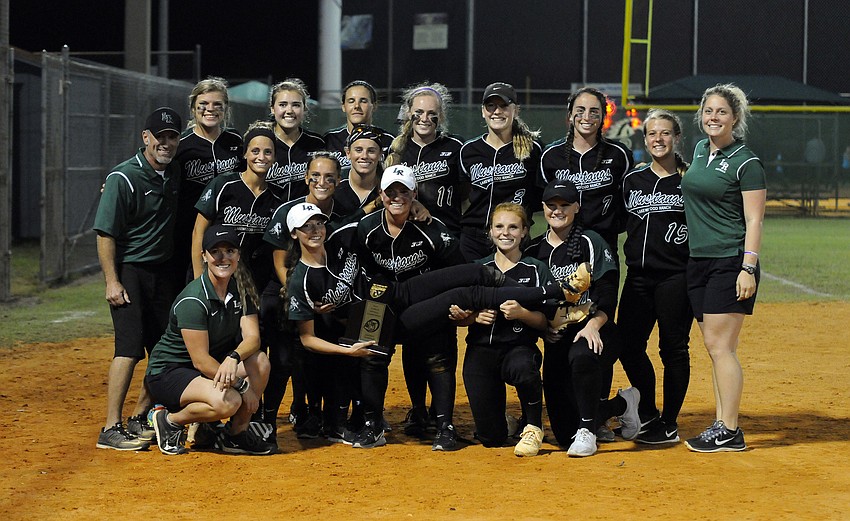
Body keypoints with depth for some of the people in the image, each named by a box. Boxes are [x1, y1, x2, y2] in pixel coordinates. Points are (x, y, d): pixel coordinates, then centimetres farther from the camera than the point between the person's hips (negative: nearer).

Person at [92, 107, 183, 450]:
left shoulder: (174, 175, 9)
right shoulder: (124, 177, -11)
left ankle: (139, 420, 18)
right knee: (130, 346, -15)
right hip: (129, 271, -7)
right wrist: (112, 281, -18)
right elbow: (105, 233, -12)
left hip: (162, 272, 7)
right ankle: (111, 429, -14)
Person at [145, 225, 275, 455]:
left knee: (260, 361, -18)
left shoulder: (240, 289, -1)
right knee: (227, 401, -33)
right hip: (168, 373, -7)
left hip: (211, 365, 7)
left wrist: (234, 358, -33)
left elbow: (252, 337, -11)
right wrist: (241, 385, -20)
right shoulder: (193, 300, -24)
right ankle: (170, 420, -5)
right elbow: (200, 360, -24)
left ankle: (236, 434, -5)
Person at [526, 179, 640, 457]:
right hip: (555, 338, 4)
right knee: (564, 432, -4)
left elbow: (607, 298, -8)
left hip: (594, 332, -4)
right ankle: (622, 404, 24)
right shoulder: (534, 251, 12)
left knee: (582, 356, -43)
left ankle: (587, 431, -23)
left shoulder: (591, 243, 0)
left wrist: (593, 325, -25)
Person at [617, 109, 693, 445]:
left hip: (677, 276, -5)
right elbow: (619, 224, 21)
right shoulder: (632, 180, 12)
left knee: (673, 348, 0)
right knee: (628, 345, 4)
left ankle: (669, 425, 10)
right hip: (638, 276, 5)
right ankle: (648, 417, 21)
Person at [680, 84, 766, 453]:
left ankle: (730, 432, -7)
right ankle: (721, 425, 12)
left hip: (731, 262, -8)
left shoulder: (746, 163, -9)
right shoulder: (701, 150, 14)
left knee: (719, 345, -11)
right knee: (715, 347, 8)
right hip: (698, 260, 8)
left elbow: (753, 221, -12)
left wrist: (748, 268, -20)